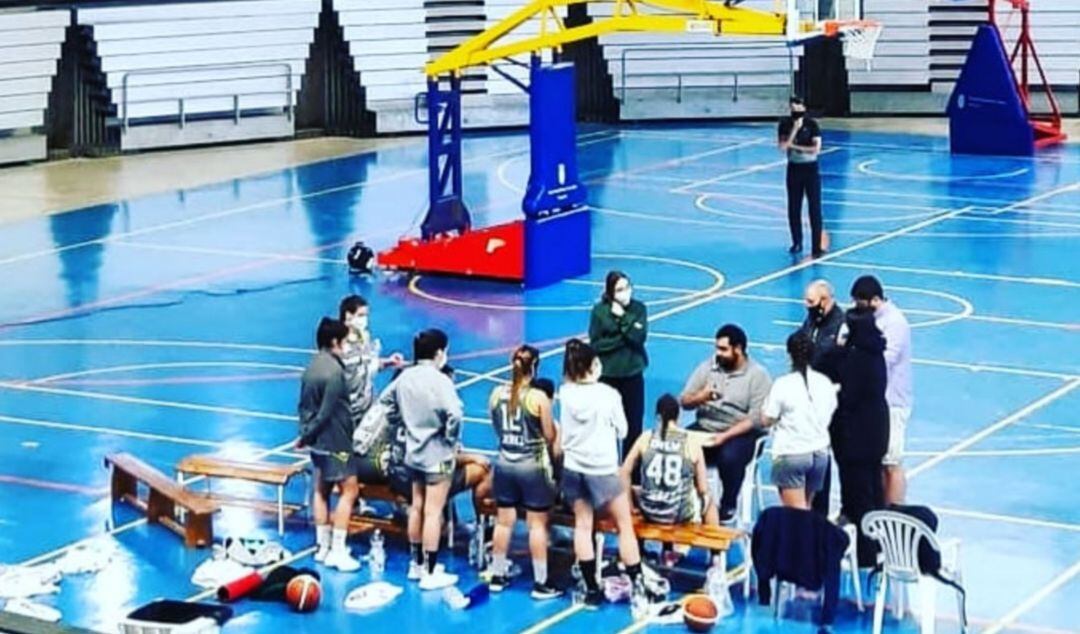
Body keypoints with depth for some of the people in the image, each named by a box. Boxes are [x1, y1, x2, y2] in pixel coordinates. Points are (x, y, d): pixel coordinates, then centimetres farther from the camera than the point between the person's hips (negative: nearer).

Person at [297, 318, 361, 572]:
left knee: (321, 490, 15)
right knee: (349, 490, -4)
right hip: (335, 441, -9)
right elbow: (327, 412, -20)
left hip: (318, 441, 9)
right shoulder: (334, 371, -21)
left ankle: (323, 546, 23)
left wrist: (306, 432, 10)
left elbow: (304, 404, 10)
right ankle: (338, 550, -6)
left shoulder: (313, 366, 6)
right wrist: (306, 437, -9)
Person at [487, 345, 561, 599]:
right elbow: (550, 436, -9)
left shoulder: (497, 395, -3)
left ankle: (497, 577, 22)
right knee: (537, 524, 4)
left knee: (504, 521, 14)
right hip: (533, 466, -4)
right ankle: (540, 583, 8)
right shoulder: (538, 398, -16)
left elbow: (497, 428, 9)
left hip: (505, 464, 4)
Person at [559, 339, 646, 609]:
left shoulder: (565, 393, -6)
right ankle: (638, 586, 7)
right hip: (602, 469, -3)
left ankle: (592, 590, 11)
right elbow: (622, 430, -1)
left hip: (573, 467, 3)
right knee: (625, 525, 8)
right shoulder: (608, 394, -14)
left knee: (582, 526, 10)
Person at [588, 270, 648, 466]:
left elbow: (639, 337, -15)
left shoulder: (638, 308, -2)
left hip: (632, 374, 1)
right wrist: (623, 339, -15)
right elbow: (595, 344, -10)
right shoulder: (599, 310, -6)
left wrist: (622, 318, -19)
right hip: (607, 375, -1)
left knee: (633, 425, 4)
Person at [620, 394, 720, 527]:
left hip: (648, 511, 2)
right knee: (708, 500, 31)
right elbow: (703, 489, -2)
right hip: (679, 515, -2)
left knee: (634, 493, 37)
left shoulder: (646, 438, -1)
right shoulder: (692, 442, -5)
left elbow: (624, 472, 4)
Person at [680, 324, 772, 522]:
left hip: (739, 433, -4)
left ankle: (728, 505, -9)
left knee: (729, 456, -35)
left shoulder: (757, 375, -6)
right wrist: (700, 397, -17)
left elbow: (756, 418, -13)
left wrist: (725, 436, -23)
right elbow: (684, 401, 6)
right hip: (705, 428, 4)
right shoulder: (707, 367, 7)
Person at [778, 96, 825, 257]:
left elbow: (816, 149, -15)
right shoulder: (785, 124, -3)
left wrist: (795, 147, -17)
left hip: (811, 169, -3)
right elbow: (783, 147, -14)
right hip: (794, 169, 3)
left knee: (814, 209, -5)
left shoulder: (811, 124, -9)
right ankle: (797, 243, 25)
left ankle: (817, 247, -5)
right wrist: (795, 129, -20)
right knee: (794, 209, 9)